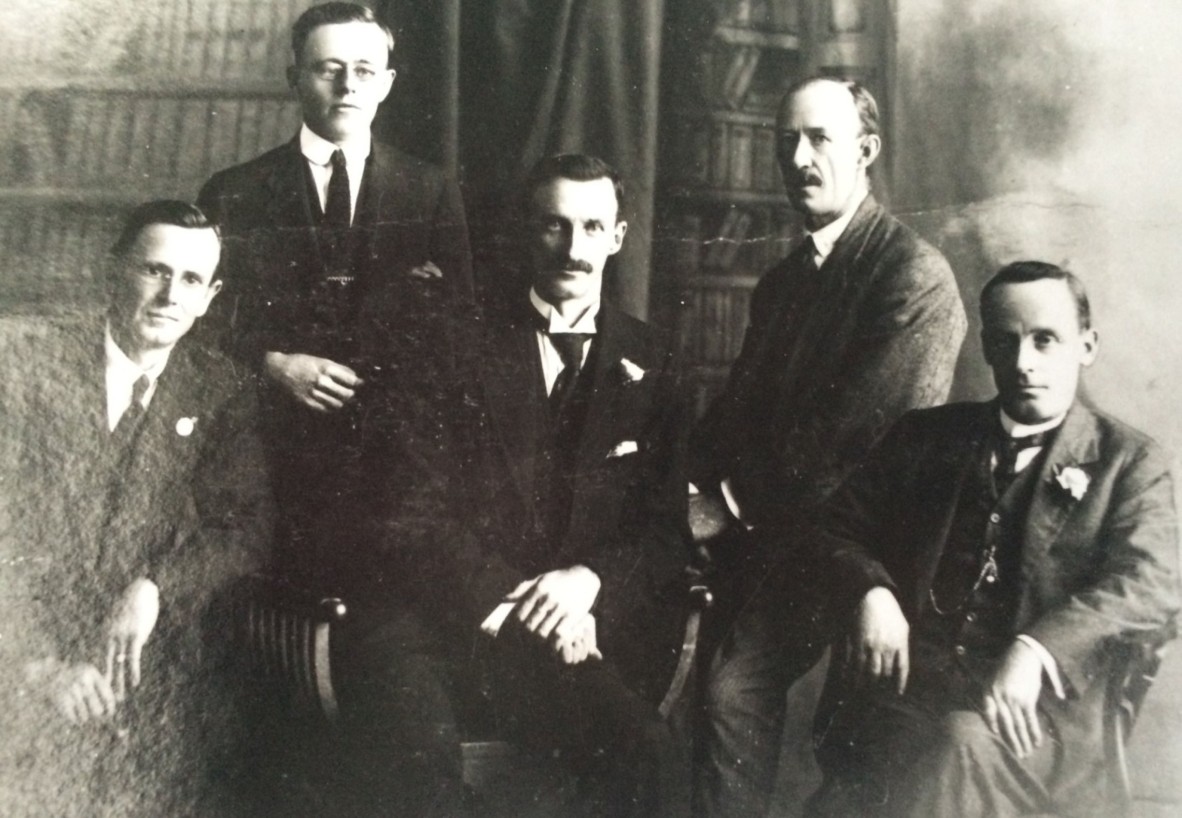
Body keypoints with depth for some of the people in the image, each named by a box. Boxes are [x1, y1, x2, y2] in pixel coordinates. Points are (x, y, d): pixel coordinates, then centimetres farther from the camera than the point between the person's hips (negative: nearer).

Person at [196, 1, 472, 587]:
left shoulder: (433, 193, 9)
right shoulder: (234, 193, 7)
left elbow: (457, 327, 8)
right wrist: (272, 363, -10)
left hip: (397, 451, 1)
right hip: (276, 446, 0)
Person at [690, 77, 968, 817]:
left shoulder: (916, 274, -9)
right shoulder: (783, 280, 18)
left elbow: (859, 431, -16)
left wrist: (742, 506, -9)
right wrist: (703, 492, -3)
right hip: (767, 535, 7)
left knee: (737, 687, -22)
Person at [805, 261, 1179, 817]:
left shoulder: (1130, 462, 8)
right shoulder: (929, 434, 17)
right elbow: (839, 527, 17)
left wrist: (1035, 651, -22)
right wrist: (870, 593, -7)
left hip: (1030, 712, -1)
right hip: (901, 682, 2)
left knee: (963, 743, -35)